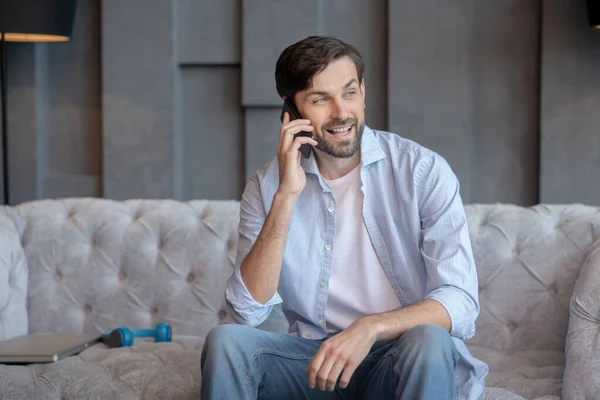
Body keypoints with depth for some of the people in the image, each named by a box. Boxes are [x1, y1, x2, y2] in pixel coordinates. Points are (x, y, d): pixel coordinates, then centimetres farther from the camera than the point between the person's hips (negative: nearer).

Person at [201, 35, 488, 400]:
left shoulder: (423, 171, -7)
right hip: (314, 359, 2)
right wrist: (287, 196, -18)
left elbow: (460, 302, -14)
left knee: (429, 341, -34)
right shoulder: (267, 186, 1)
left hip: (402, 359, -2)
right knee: (226, 341, -24)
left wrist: (371, 328, -31)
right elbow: (248, 311, -11)